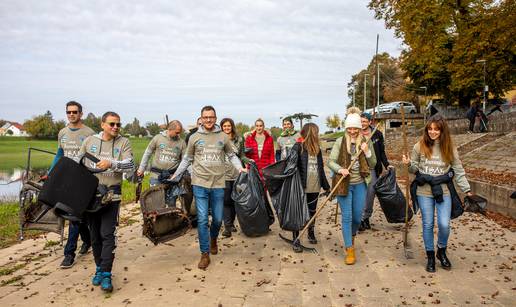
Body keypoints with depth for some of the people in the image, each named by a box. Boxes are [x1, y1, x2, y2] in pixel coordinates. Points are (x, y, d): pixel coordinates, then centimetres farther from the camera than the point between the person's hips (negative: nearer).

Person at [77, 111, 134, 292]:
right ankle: (99, 268, 27)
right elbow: (77, 163, 14)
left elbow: (130, 166, -12)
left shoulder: (123, 143, 1)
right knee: (95, 234, 11)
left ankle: (106, 274, -2)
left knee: (108, 234, -8)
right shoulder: (90, 141, 8)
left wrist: (111, 164, -28)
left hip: (111, 194, -3)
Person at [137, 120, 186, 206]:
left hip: (173, 177, 1)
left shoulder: (182, 143, 2)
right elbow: (147, 153, 9)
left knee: (171, 203, 8)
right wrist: (141, 169, 12)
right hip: (156, 176, -1)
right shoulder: (158, 138, -1)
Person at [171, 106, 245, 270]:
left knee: (218, 219, 10)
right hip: (200, 184, -1)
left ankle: (213, 239, 42)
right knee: (202, 219, -2)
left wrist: (240, 168, -4)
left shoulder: (223, 137, 4)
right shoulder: (194, 137, 4)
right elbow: (187, 159, 13)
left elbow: (232, 155, 12)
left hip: (218, 184, 1)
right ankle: (205, 254, 10)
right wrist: (175, 175, 11)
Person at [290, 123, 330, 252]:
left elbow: (321, 168, 15)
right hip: (301, 187, -6)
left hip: (315, 187, 6)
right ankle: (296, 240, 10)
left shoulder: (317, 149, 9)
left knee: (312, 211, 18)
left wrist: (326, 186, 17)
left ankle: (311, 233, 38)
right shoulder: (298, 147, -10)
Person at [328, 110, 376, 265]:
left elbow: (373, 165, 4)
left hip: (360, 184, 3)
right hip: (344, 184, -2)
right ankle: (349, 249, 10)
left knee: (357, 216, 11)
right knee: (347, 216, 0)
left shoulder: (366, 142, 2)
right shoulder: (340, 142, -5)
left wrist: (367, 152, -13)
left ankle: (351, 235, 43)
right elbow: (331, 161, -5)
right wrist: (340, 169, -24)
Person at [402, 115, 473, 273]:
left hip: (444, 191, 0)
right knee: (428, 224, 7)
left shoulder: (449, 148, -1)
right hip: (424, 191, 0)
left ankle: (442, 251, 25)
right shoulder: (420, 146, -3)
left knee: (444, 225, -5)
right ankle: (430, 256, 25)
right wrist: (409, 164, -16)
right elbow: (415, 169, 5)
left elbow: (458, 170, 3)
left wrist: (467, 189, -2)